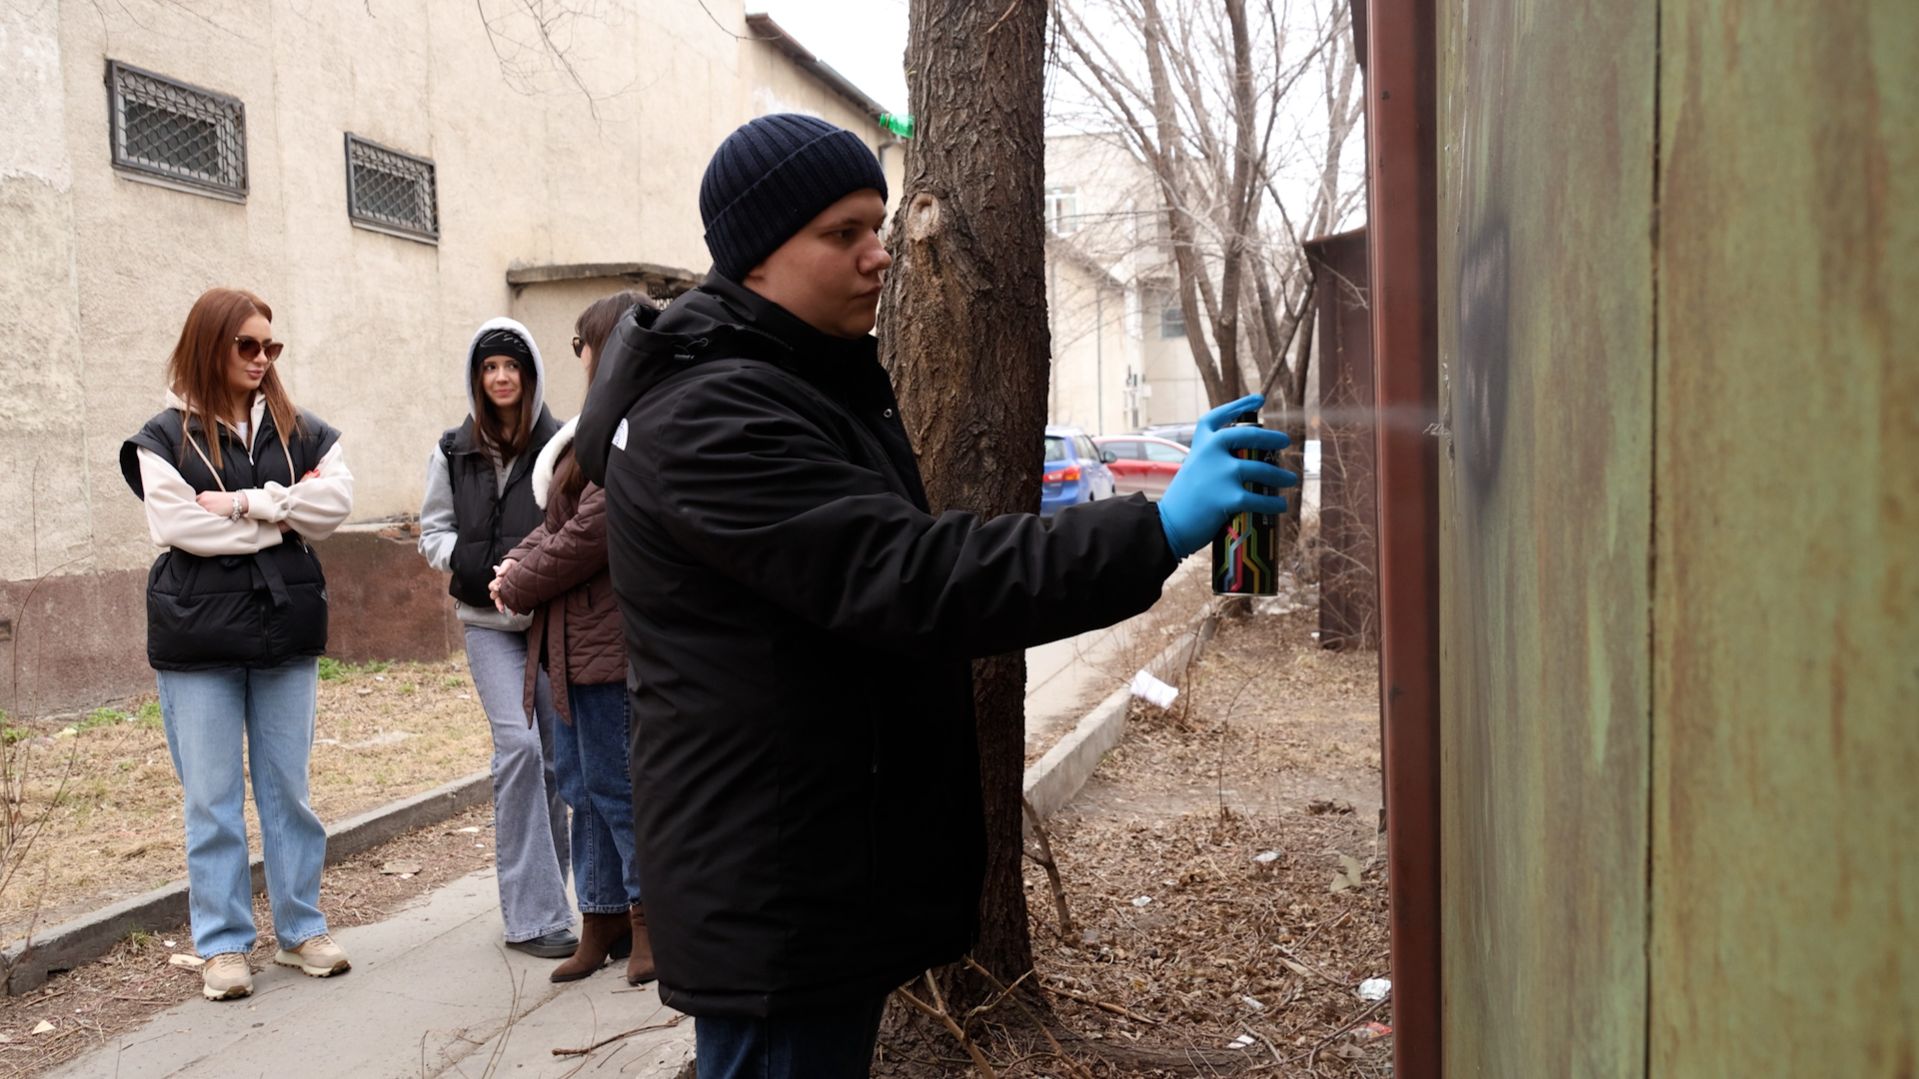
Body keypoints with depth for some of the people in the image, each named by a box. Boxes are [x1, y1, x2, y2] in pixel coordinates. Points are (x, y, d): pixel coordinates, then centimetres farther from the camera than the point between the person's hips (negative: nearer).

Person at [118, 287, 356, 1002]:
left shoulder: (299, 432, 8)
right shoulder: (165, 436, 1)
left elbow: (335, 500, -6)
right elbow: (178, 525, -12)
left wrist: (245, 503, -13)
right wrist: (278, 521, -8)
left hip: (286, 630, 2)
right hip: (198, 637, -2)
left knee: (288, 789, 9)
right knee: (212, 799, 5)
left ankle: (301, 929, 20)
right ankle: (223, 945, 15)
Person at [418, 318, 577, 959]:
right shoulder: (453, 452, 8)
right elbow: (433, 530, 12)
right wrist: (467, 562, -7)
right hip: (488, 621, 1)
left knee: (554, 755, 5)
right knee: (518, 744, -12)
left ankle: (541, 896, 23)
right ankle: (533, 914, -4)